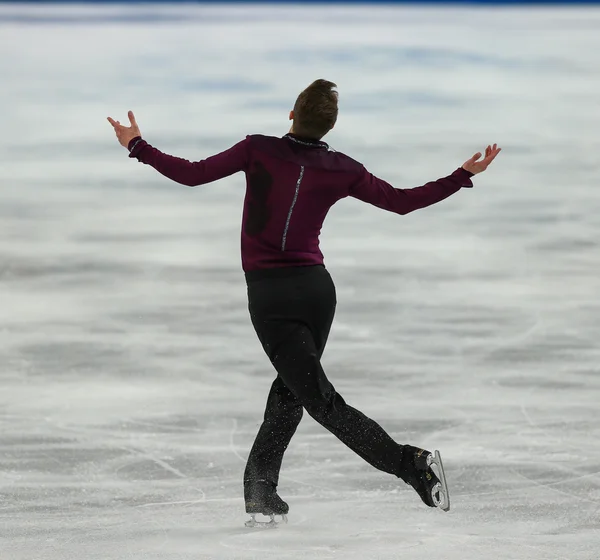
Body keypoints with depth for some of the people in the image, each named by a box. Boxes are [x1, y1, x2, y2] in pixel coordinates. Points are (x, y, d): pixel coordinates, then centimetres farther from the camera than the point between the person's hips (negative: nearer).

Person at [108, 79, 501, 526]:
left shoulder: (259, 150, -8)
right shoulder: (341, 170, -1)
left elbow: (192, 174, -9)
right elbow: (401, 201, 5)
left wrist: (138, 146, 4)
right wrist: (465, 175, 15)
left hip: (269, 294, -3)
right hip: (317, 288, 3)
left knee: (320, 399, -5)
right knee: (289, 390, 20)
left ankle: (408, 462, -19)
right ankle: (259, 489, 19)